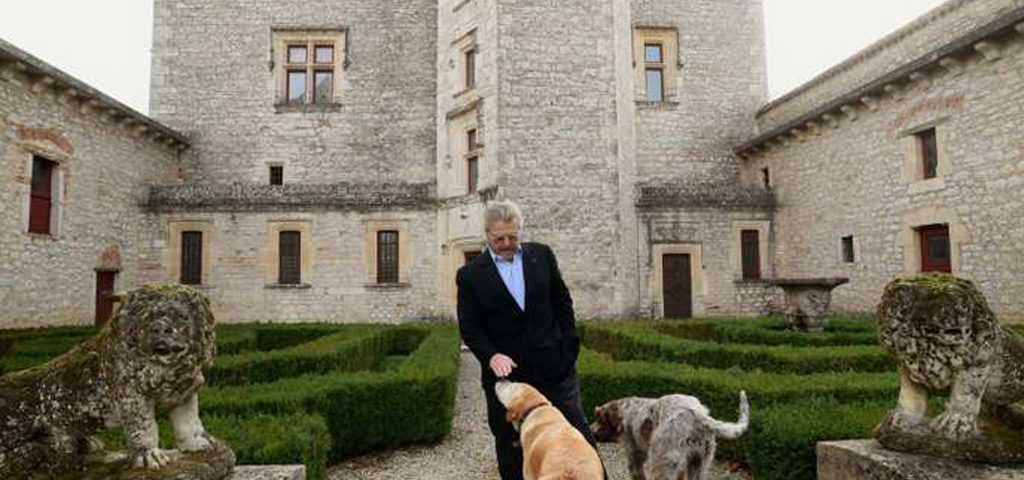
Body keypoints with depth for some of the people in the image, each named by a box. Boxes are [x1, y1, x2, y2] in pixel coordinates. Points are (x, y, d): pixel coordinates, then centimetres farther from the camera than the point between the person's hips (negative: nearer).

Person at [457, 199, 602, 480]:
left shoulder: (541, 255, 4)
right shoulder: (470, 275, -3)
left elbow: (562, 302, 9)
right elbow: (469, 327, -4)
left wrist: (568, 346, 4)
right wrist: (491, 356, -19)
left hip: (554, 365, 1)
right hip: (505, 371, -1)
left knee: (577, 433, 5)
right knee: (510, 446, 10)